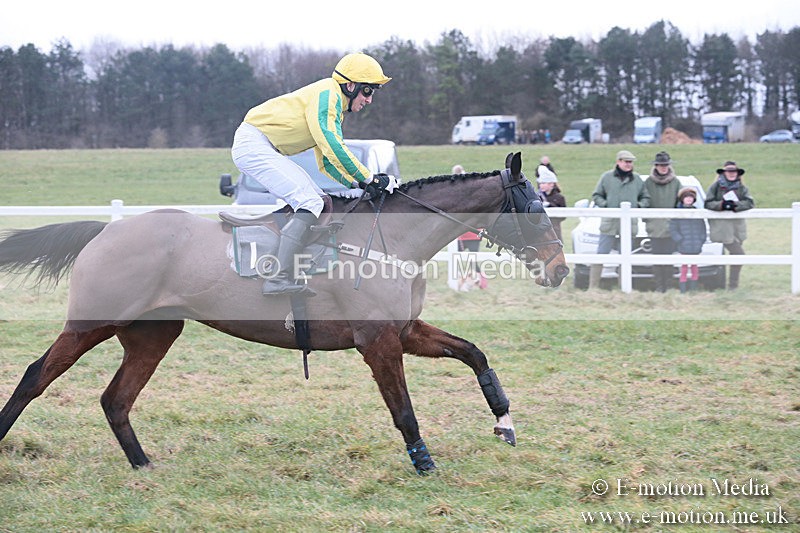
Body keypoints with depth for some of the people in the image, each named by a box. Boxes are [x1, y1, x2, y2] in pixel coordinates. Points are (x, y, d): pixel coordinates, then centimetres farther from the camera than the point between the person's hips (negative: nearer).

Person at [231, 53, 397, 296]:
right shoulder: (327, 94, -13)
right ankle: (278, 279, -25)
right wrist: (370, 179, -21)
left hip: (266, 150, 11)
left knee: (318, 200, 11)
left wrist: (362, 185, 4)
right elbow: (333, 147, -25)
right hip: (253, 145, -11)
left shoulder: (335, 108, 19)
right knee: (310, 203, -18)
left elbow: (327, 163, 19)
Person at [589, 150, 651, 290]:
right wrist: (605, 205, -8)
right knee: (601, 254, -5)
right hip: (609, 223, -2)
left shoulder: (637, 179, 10)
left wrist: (638, 206, -3)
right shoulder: (607, 177, 4)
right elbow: (596, 195, 7)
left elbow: (646, 198, 15)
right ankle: (593, 286, -3)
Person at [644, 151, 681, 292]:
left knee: (669, 257, -2)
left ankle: (668, 287, 2)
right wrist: (646, 219, 1)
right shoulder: (649, 182, 5)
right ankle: (659, 287, 1)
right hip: (655, 226, 0)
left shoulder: (675, 182, 7)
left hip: (671, 226, 0)